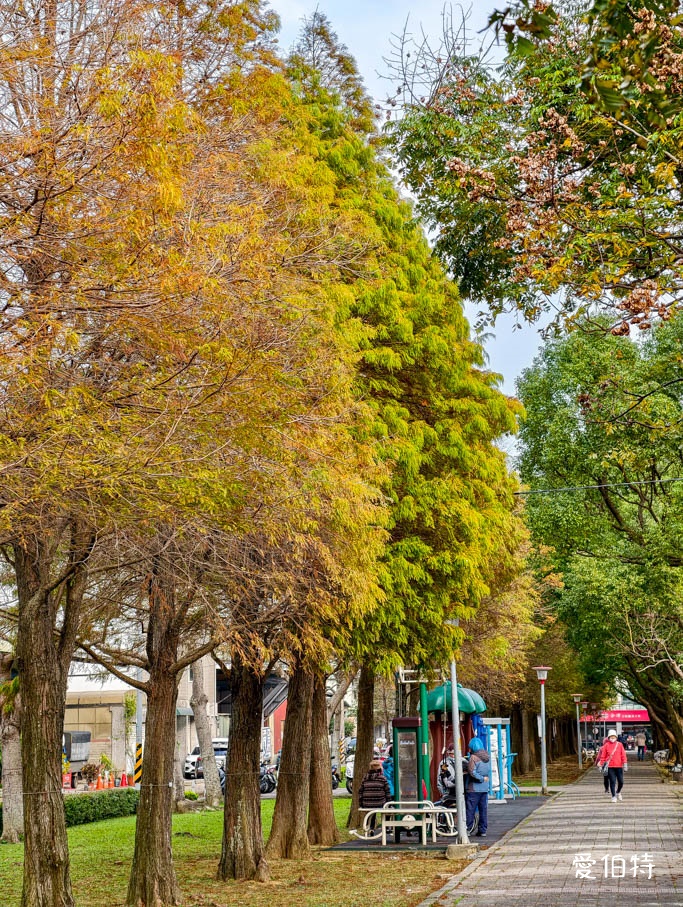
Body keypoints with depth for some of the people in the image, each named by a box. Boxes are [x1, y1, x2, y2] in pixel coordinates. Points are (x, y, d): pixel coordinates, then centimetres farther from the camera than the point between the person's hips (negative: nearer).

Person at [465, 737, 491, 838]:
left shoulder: (474, 757, -13)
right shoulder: (487, 756, 7)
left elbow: (472, 772, -20)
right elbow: (489, 771, 14)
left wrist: (482, 778, -11)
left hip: (474, 788, -6)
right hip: (485, 788, 6)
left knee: (470, 810, 0)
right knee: (483, 810, 10)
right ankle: (483, 830, 13)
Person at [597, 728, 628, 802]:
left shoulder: (620, 744, 4)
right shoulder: (606, 745, 2)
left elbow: (623, 754, 1)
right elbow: (603, 756, 4)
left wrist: (625, 763, -7)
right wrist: (601, 765, 3)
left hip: (619, 766, 1)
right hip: (610, 767, -1)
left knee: (621, 782, 4)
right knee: (612, 782, -4)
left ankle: (618, 792, 32)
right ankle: (614, 796, 5)